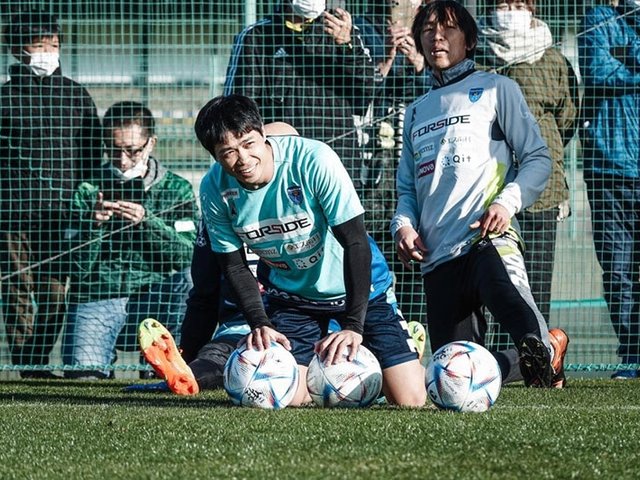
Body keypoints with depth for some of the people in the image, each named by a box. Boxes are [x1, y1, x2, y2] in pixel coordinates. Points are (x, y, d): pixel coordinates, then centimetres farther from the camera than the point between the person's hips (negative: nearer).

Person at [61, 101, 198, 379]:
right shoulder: (89, 192, 7)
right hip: (96, 298, -1)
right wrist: (93, 224, -16)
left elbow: (187, 254, -6)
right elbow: (79, 267, 1)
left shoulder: (177, 190, 8)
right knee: (82, 375, -26)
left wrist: (146, 221, -19)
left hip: (153, 302, 1)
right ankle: (104, 354, 10)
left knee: (187, 275, -31)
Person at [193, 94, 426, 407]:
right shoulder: (215, 189, -16)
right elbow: (234, 265, -4)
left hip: (358, 287, -3)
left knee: (410, 399, -11)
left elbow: (355, 242, -26)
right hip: (290, 295, 3)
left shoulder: (313, 160, -30)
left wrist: (354, 325, -29)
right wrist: (260, 324, -19)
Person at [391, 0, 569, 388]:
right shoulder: (418, 111, 28)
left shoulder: (496, 89, 12)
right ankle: (529, 361, 25)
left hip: (487, 240, -6)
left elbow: (537, 158, 4)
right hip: (437, 258, 6)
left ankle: (546, 352, -31)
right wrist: (404, 225, 5)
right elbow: (408, 188, 27)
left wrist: (507, 202, -14)